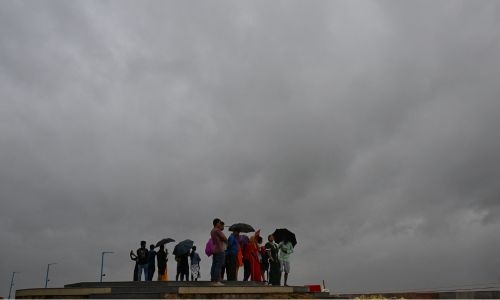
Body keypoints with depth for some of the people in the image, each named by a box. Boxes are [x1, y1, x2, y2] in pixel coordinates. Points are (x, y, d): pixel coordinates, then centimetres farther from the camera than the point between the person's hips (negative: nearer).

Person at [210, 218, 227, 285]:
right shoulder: (217, 230, -13)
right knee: (219, 266, -10)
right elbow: (225, 238, -12)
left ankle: (213, 280, 9)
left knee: (214, 265, 8)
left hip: (214, 249, 10)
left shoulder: (212, 230, 17)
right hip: (219, 250, -10)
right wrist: (226, 242, 8)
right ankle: (216, 281, -13)